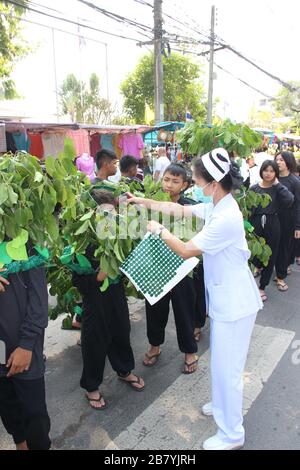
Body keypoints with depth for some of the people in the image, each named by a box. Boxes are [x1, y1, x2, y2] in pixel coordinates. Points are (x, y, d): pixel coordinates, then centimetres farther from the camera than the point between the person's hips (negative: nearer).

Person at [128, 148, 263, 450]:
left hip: (234, 302, -9)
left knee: (226, 368, 6)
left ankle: (231, 434, 26)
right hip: (223, 297, 9)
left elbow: (186, 250, -22)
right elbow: (181, 210, 11)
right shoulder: (216, 207, 1)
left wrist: (160, 231, -6)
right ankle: (223, 405, 48)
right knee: (221, 362, 25)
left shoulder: (226, 218, -28)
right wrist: (143, 202, 12)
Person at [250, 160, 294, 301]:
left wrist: (277, 184, -12)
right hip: (256, 224, -1)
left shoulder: (278, 189, 2)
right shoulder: (254, 189, 1)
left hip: (272, 225, 1)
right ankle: (258, 267, 39)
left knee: (270, 257, 7)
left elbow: (289, 201, -19)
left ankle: (262, 287, 25)